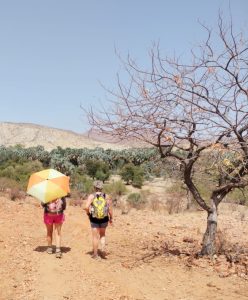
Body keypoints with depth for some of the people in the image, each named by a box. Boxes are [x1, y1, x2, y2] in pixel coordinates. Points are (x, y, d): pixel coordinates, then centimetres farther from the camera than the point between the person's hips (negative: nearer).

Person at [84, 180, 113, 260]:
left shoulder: (91, 196, -9)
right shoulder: (107, 197, -5)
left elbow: (86, 207, -19)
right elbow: (110, 209, -5)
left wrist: (88, 213, 0)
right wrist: (111, 218, 8)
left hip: (94, 219, -1)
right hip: (104, 219, 1)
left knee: (95, 237, 10)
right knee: (102, 235, 23)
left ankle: (95, 254, 18)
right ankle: (103, 249, 4)